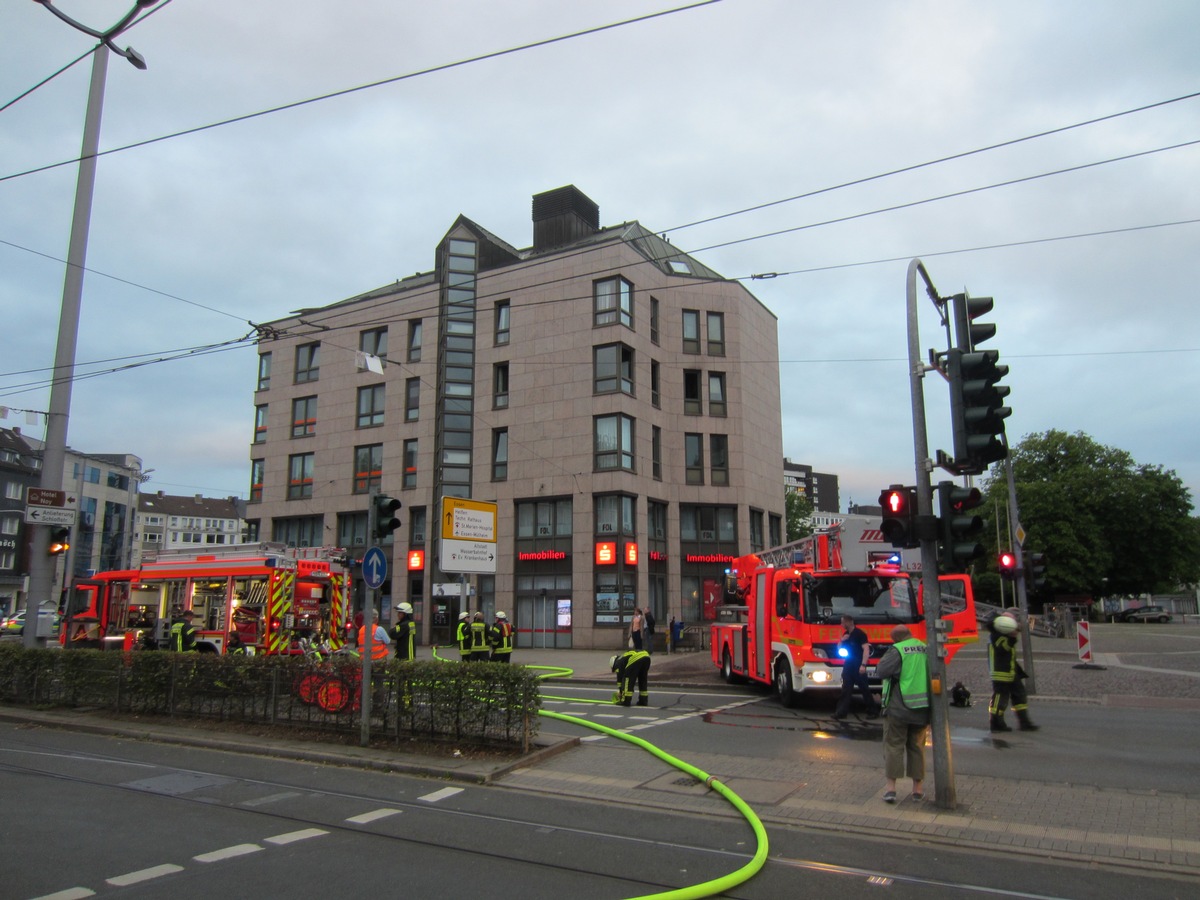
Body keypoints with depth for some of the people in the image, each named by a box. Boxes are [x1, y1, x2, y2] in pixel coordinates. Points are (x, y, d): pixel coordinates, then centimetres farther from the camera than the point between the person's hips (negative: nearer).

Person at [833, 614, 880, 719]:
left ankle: (873, 710, 14)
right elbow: (839, 648, 18)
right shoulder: (846, 634, 11)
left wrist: (863, 665, -29)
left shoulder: (860, 634, -14)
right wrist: (842, 640, -3)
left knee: (864, 688, 2)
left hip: (858, 666, -7)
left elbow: (866, 649, -20)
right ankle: (842, 711, 5)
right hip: (848, 665, 7)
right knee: (846, 689, 5)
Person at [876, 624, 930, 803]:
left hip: (899, 707, -5)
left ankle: (891, 786, 0)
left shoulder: (897, 650, -12)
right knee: (917, 746, 14)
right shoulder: (926, 649, 6)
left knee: (893, 745, 3)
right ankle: (917, 787, 18)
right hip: (922, 708, 5)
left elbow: (881, 671, -15)